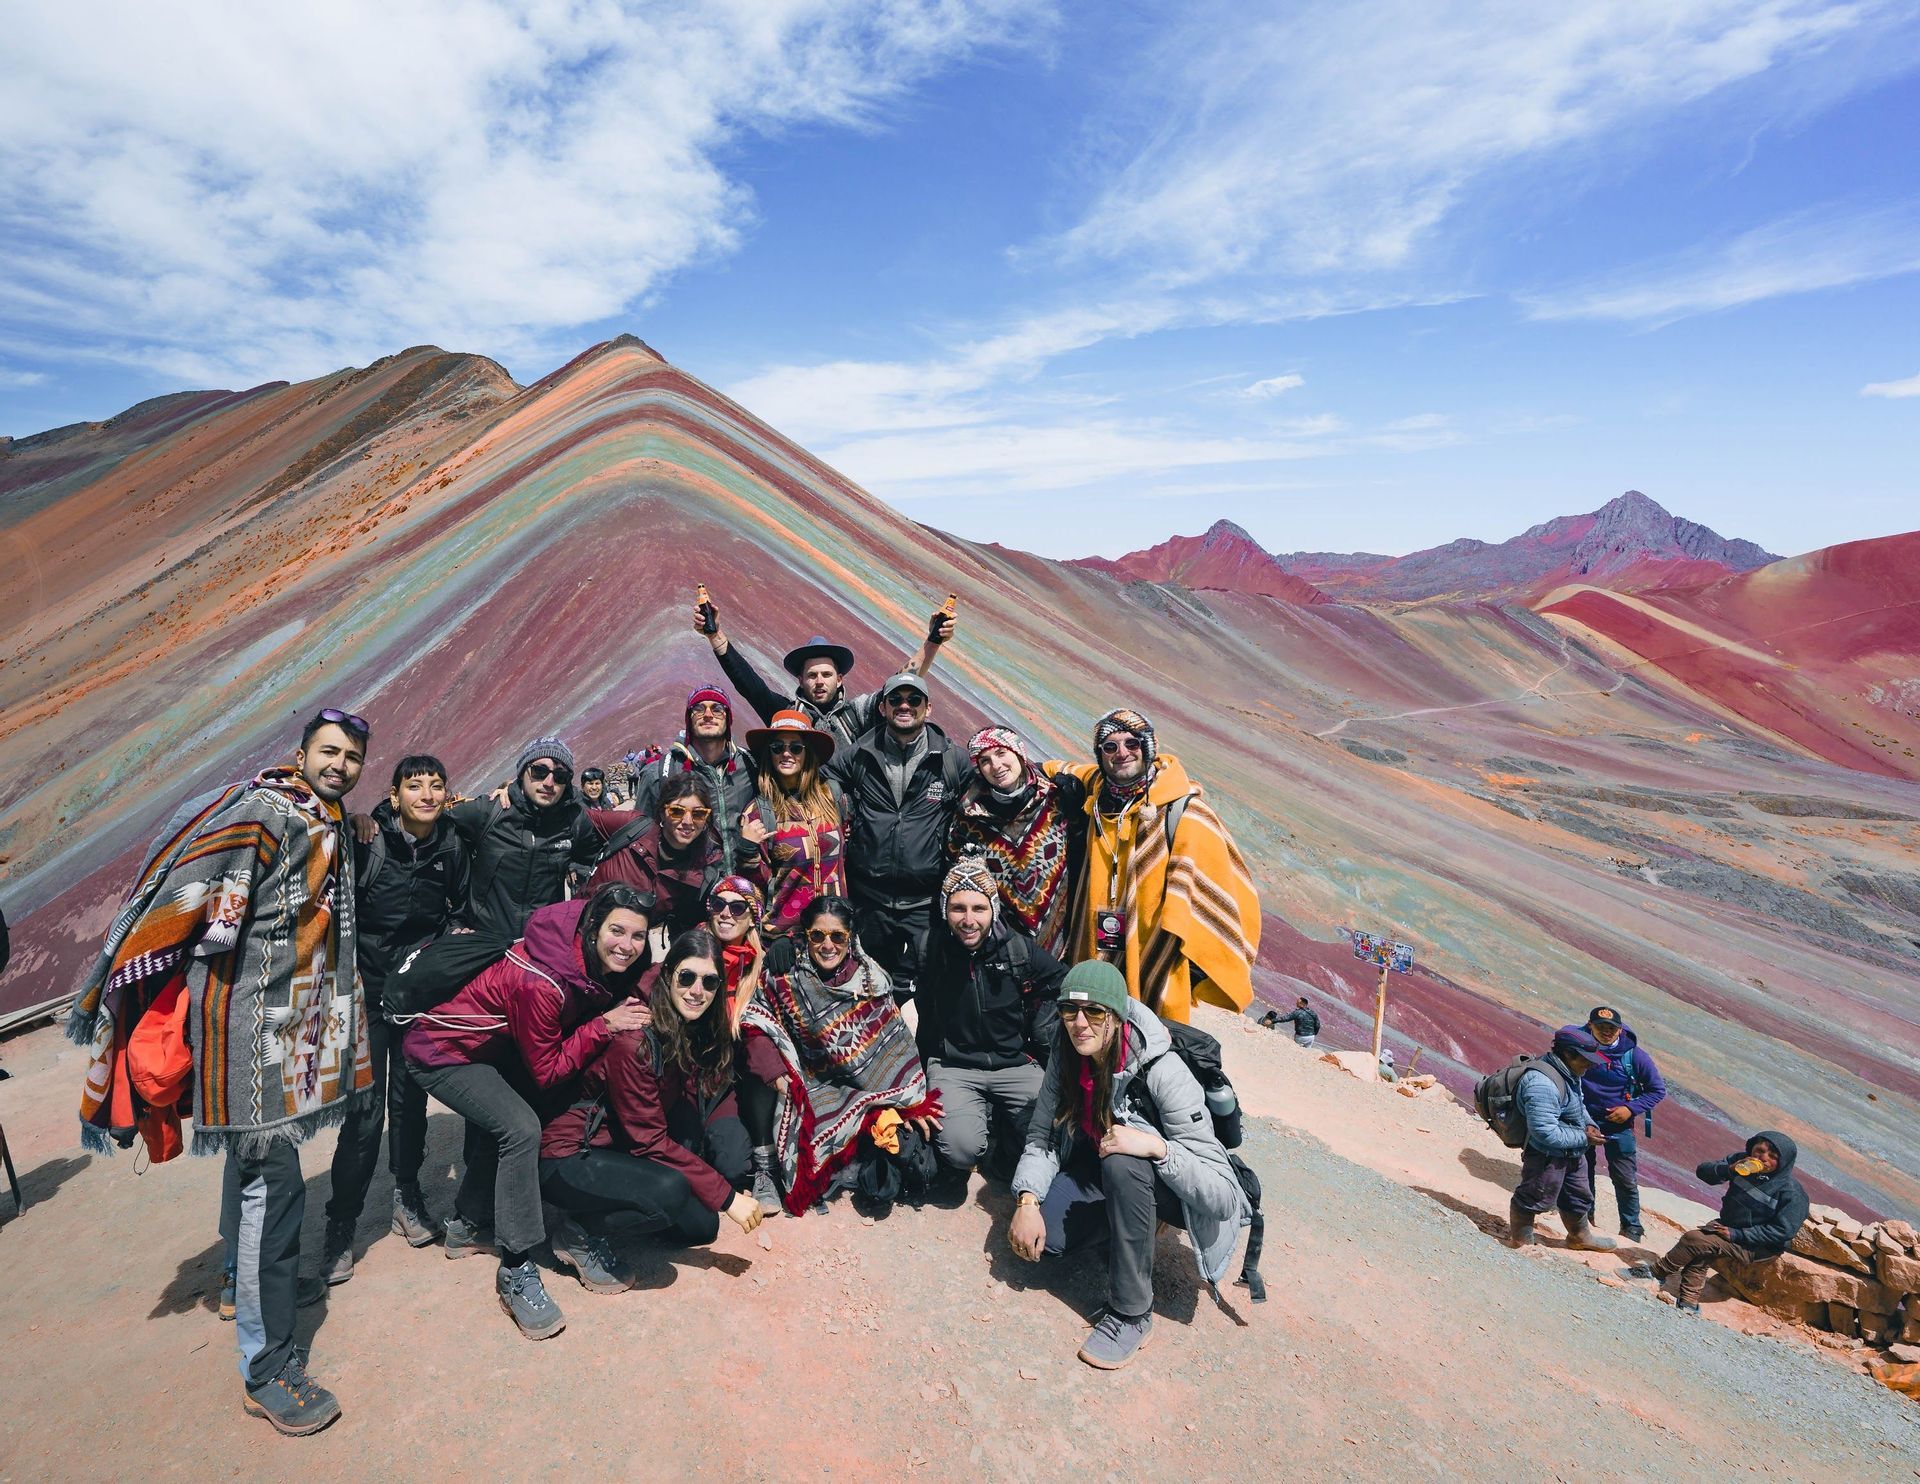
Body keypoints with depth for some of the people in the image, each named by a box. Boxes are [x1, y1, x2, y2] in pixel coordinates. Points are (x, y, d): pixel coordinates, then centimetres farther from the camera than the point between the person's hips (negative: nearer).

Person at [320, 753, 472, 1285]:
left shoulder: (452, 845, -4)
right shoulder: (367, 841, -14)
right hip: (368, 987, -2)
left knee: (412, 1095, 11)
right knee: (365, 1106, -5)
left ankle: (407, 1195, 29)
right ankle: (341, 1225, 8)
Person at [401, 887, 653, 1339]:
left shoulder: (599, 964, -14)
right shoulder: (542, 981, -37)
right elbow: (547, 1071, -25)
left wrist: (627, 1012, -15)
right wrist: (604, 1025, -32)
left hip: (494, 1046, 9)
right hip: (443, 1052, -9)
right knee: (520, 1129, -24)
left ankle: (468, 1226, 46)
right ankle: (516, 1270, -13)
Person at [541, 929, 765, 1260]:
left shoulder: (701, 1031, -4)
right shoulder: (634, 1042, -26)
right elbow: (649, 1141, -23)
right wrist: (726, 1196, -21)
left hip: (627, 1151, 7)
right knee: (670, 1189, -31)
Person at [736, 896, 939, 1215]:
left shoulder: (872, 977, -3)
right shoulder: (789, 981, -5)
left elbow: (895, 1041, -3)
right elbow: (753, 1019, -3)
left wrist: (913, 1102, -8)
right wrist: (776, 1073, -14)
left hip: (881, 1086, 0)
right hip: (818, 1086, 0)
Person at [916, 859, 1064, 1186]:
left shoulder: (1019, 948, -6)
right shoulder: (930, 950, -9)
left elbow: (1059, 980, 12)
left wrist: (1044, 1031, 5)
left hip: (1016, 1064, 2)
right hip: (953, 1066, -1)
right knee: (961, 1148, -27)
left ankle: (1004, 1115, 12)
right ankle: (985, 1114, 9)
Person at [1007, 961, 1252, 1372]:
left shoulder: (1163, 1072, -31)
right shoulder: (1067, 1055, -15)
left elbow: (1225, 1197, -31)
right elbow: (1041, 1135, -9)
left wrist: (1156, 1146, -45)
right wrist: (1027, 1200, -26)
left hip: (1172, 1188, -5)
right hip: (1097, 1169, 5)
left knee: (1121, 1163, -37)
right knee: (1037, 1238, -19)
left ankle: (1132, 1314, -19)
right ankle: (1128, 1226, 10)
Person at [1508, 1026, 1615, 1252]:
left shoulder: (1567, 1073, -1)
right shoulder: (1542, 1083, -35)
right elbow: (1545, 1132, -34)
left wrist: (1589, 1124, -1)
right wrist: (1584, 1138, -23)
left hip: (1571, 1153, 10)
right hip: (1546, 1155, -10)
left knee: (1579, 1196, 27)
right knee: (1537, 1199, 8)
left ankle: (1580, 1236, 50)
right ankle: (1520, 1239, 29)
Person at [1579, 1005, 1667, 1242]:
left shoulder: (1633, 1055, -15)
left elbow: (1658, 1089, -4)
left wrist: (1631, 1109, -15)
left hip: (1618, 1125, -2)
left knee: (1625, 1179, 1)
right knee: (1581, 1171, 15)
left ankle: (1631, 1227, 18)